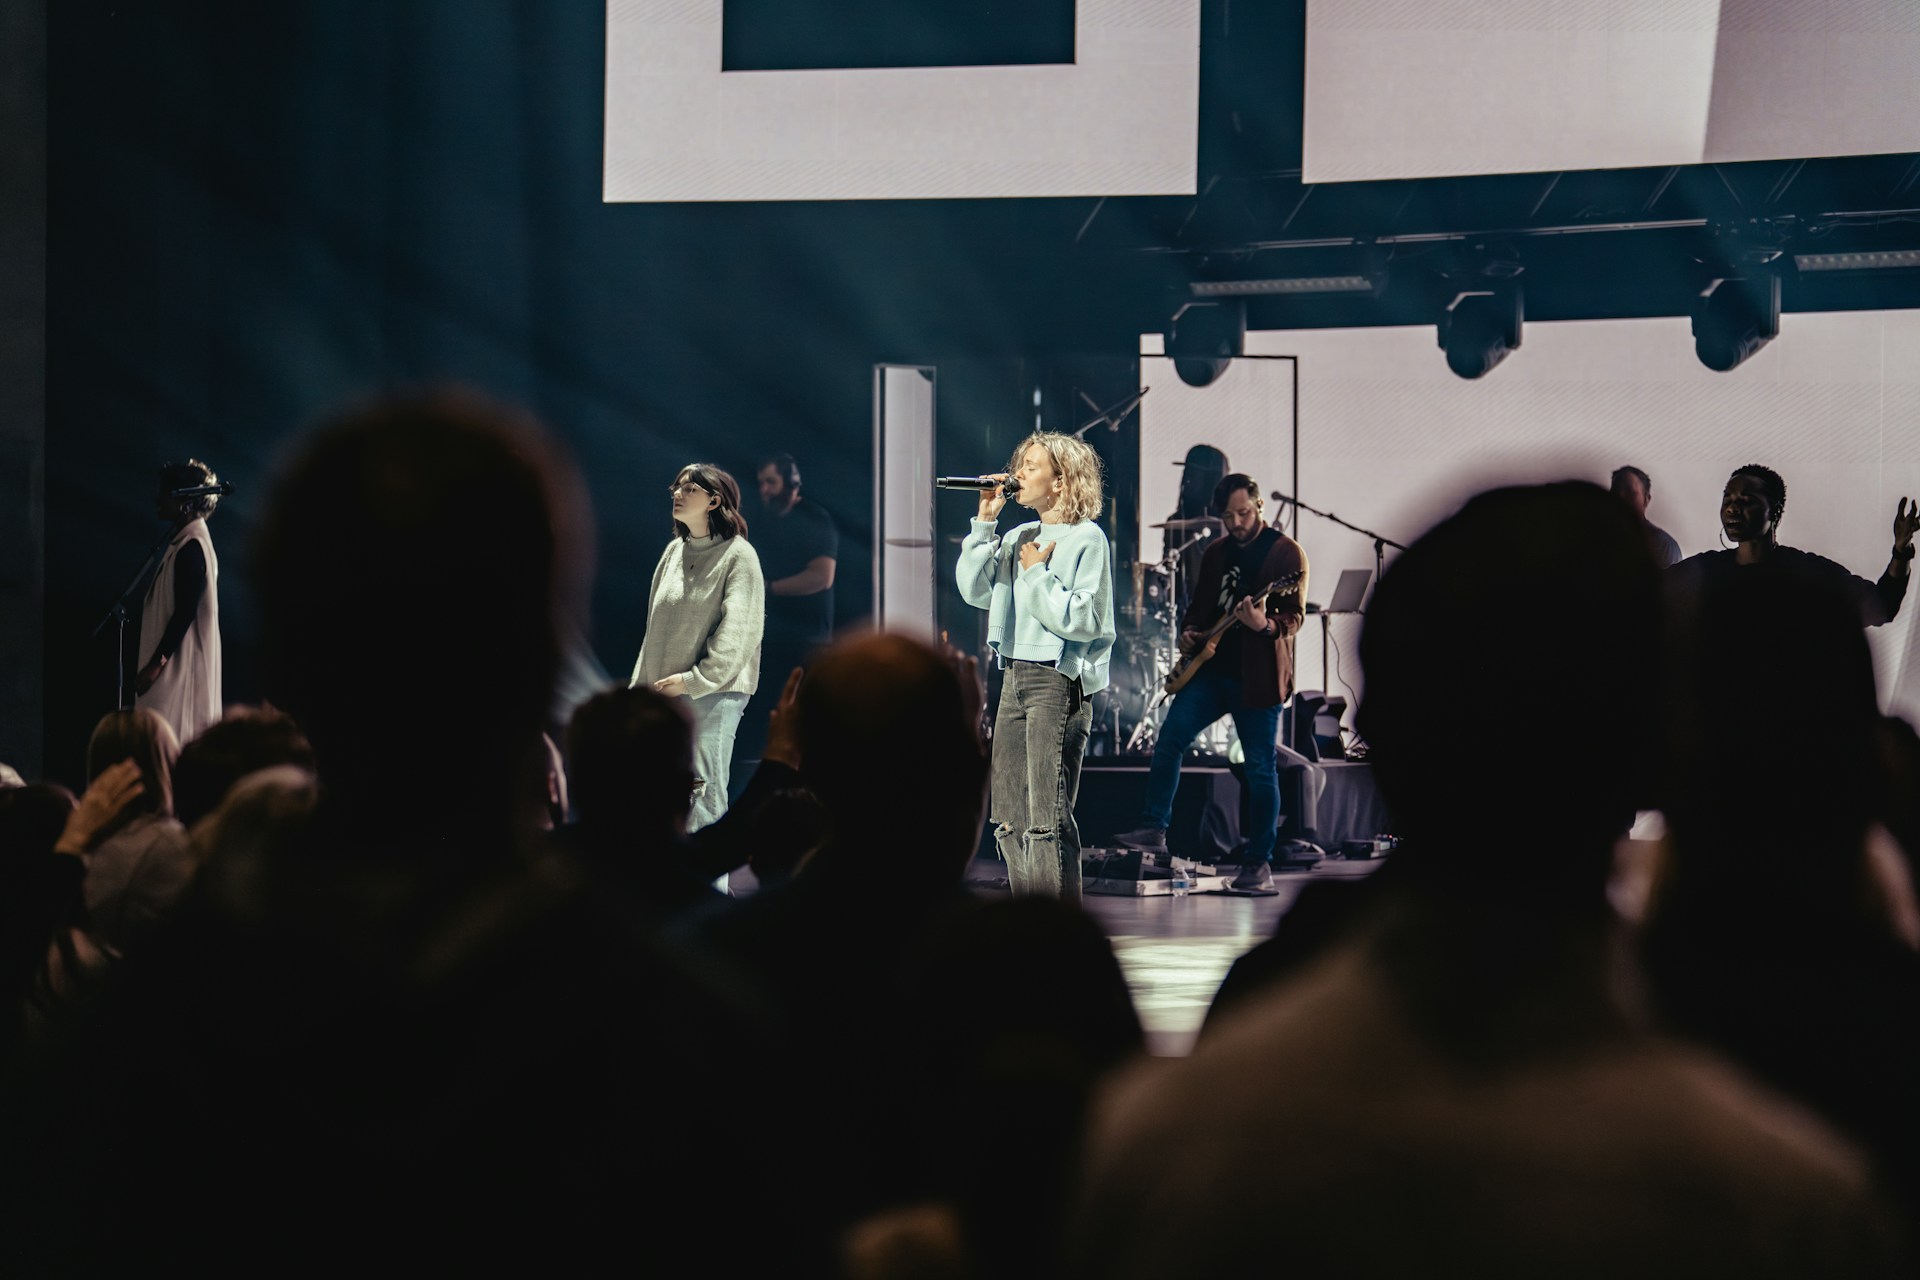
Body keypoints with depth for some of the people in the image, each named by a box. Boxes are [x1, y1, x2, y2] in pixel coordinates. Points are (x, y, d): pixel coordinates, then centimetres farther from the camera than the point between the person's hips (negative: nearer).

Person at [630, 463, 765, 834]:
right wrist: (641, 685, 13)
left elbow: (739, 632, -12)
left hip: (714, 693, -7)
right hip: (663, 693, 7)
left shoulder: (738, 555, -5)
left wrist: (693, 680, -14)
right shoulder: (674, 552, 14)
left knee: (704, 796, -9)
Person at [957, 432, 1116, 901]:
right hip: (1015, 680, 8)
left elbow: (1083, 619, -14)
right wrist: (984, 524, 3)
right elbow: (975, 590, 7)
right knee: (1010, 819, 10)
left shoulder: (1086, 539, -6)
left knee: (1047, 818, -11)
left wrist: (1037, 574, -9)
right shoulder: (1018, 538, 15)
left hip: (1058, 682, -8)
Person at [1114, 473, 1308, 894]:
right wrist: (1188, 634, 3)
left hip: (1257, 679, -5)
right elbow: (1198, 606, 23)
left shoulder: (1286, 553, -4)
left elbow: (1295, 617, -11)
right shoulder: (1215, 554, 14)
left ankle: (1259, 865, 3)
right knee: (1170, 737, -9)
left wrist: (1265, 625, -31)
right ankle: (1154, 830, 0)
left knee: (1261, 771, -3)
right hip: (1211, 670, 6)